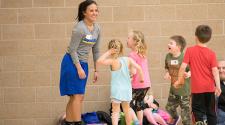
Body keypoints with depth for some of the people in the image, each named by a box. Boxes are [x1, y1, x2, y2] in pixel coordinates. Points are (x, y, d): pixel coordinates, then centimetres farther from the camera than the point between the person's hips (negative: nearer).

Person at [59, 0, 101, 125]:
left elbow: (95, 50, 13)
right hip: (72, 62, -7)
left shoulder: (97, 28, 6)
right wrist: (79, 68, -17)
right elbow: (72, 50, -15)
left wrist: (96, 70, 13)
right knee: (78, 96, -9)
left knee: (74, 97, 9)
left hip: (83, 63, 7)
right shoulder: (79, 28, -16)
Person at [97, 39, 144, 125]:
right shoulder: (128, 60, -2)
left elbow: (99, 61, -25)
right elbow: (138, 68, -9)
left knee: (115, 111, -2)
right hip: (127, 89, 4)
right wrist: (141, 78, 6)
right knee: (126, 110, 20)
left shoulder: (113, 61, -14)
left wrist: (108, 53, -16)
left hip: (117, 90, -4)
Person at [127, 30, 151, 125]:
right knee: (138, 104, 19)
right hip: (146, 83, 8)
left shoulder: (132, 55, -14)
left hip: (137, 85, -8)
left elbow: (133, 72, -20)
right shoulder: (142, 54, 11)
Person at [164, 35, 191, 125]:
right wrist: (167, 73, -2)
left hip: (184, 90, -6)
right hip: (173, 88, 6)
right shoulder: (168, 56, 0)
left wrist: (188, 74, -34)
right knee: (169, 108, 17)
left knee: (185, 109, 2)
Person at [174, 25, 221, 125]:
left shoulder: (190, 50, -7)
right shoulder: (211, 53, -5)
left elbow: (183, 66, -9)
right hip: (210, 87, 2)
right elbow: (215, 71, -9)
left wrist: (179, 80, 4)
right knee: (211, 112, 13)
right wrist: (218, 86, -7)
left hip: (197, 88, -2)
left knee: (198, 112, 4)